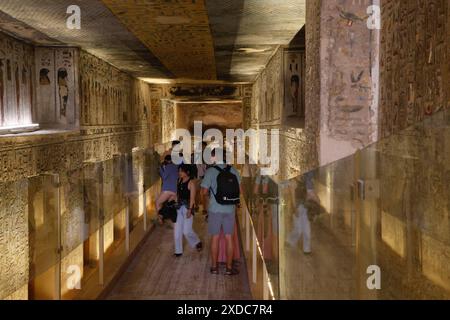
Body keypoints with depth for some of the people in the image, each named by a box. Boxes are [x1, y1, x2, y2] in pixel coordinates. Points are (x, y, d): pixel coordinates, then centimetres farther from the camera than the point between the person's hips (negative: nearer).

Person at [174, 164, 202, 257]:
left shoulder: (191, 183, -13)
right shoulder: (180, 181, 7)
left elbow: (192, 197, -15)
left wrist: (190, 210, -19)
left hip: (188, 207, -7)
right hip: (179, 207, 7)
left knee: (187, 231, -5)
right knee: (177, 230, 6)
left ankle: (197, 242, 23)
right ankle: (178, 251, 15)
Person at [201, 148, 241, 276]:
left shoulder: (210, 171, -9)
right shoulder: (234, 171, 0)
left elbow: (204, 191, -10)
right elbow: (239, 191, 4)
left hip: (215, 209, -2)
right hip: (230, 209, 2)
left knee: (215, 238, 8)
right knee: (229, 238, 8)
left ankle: (214, 267, 15)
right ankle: (229, 268, 12)